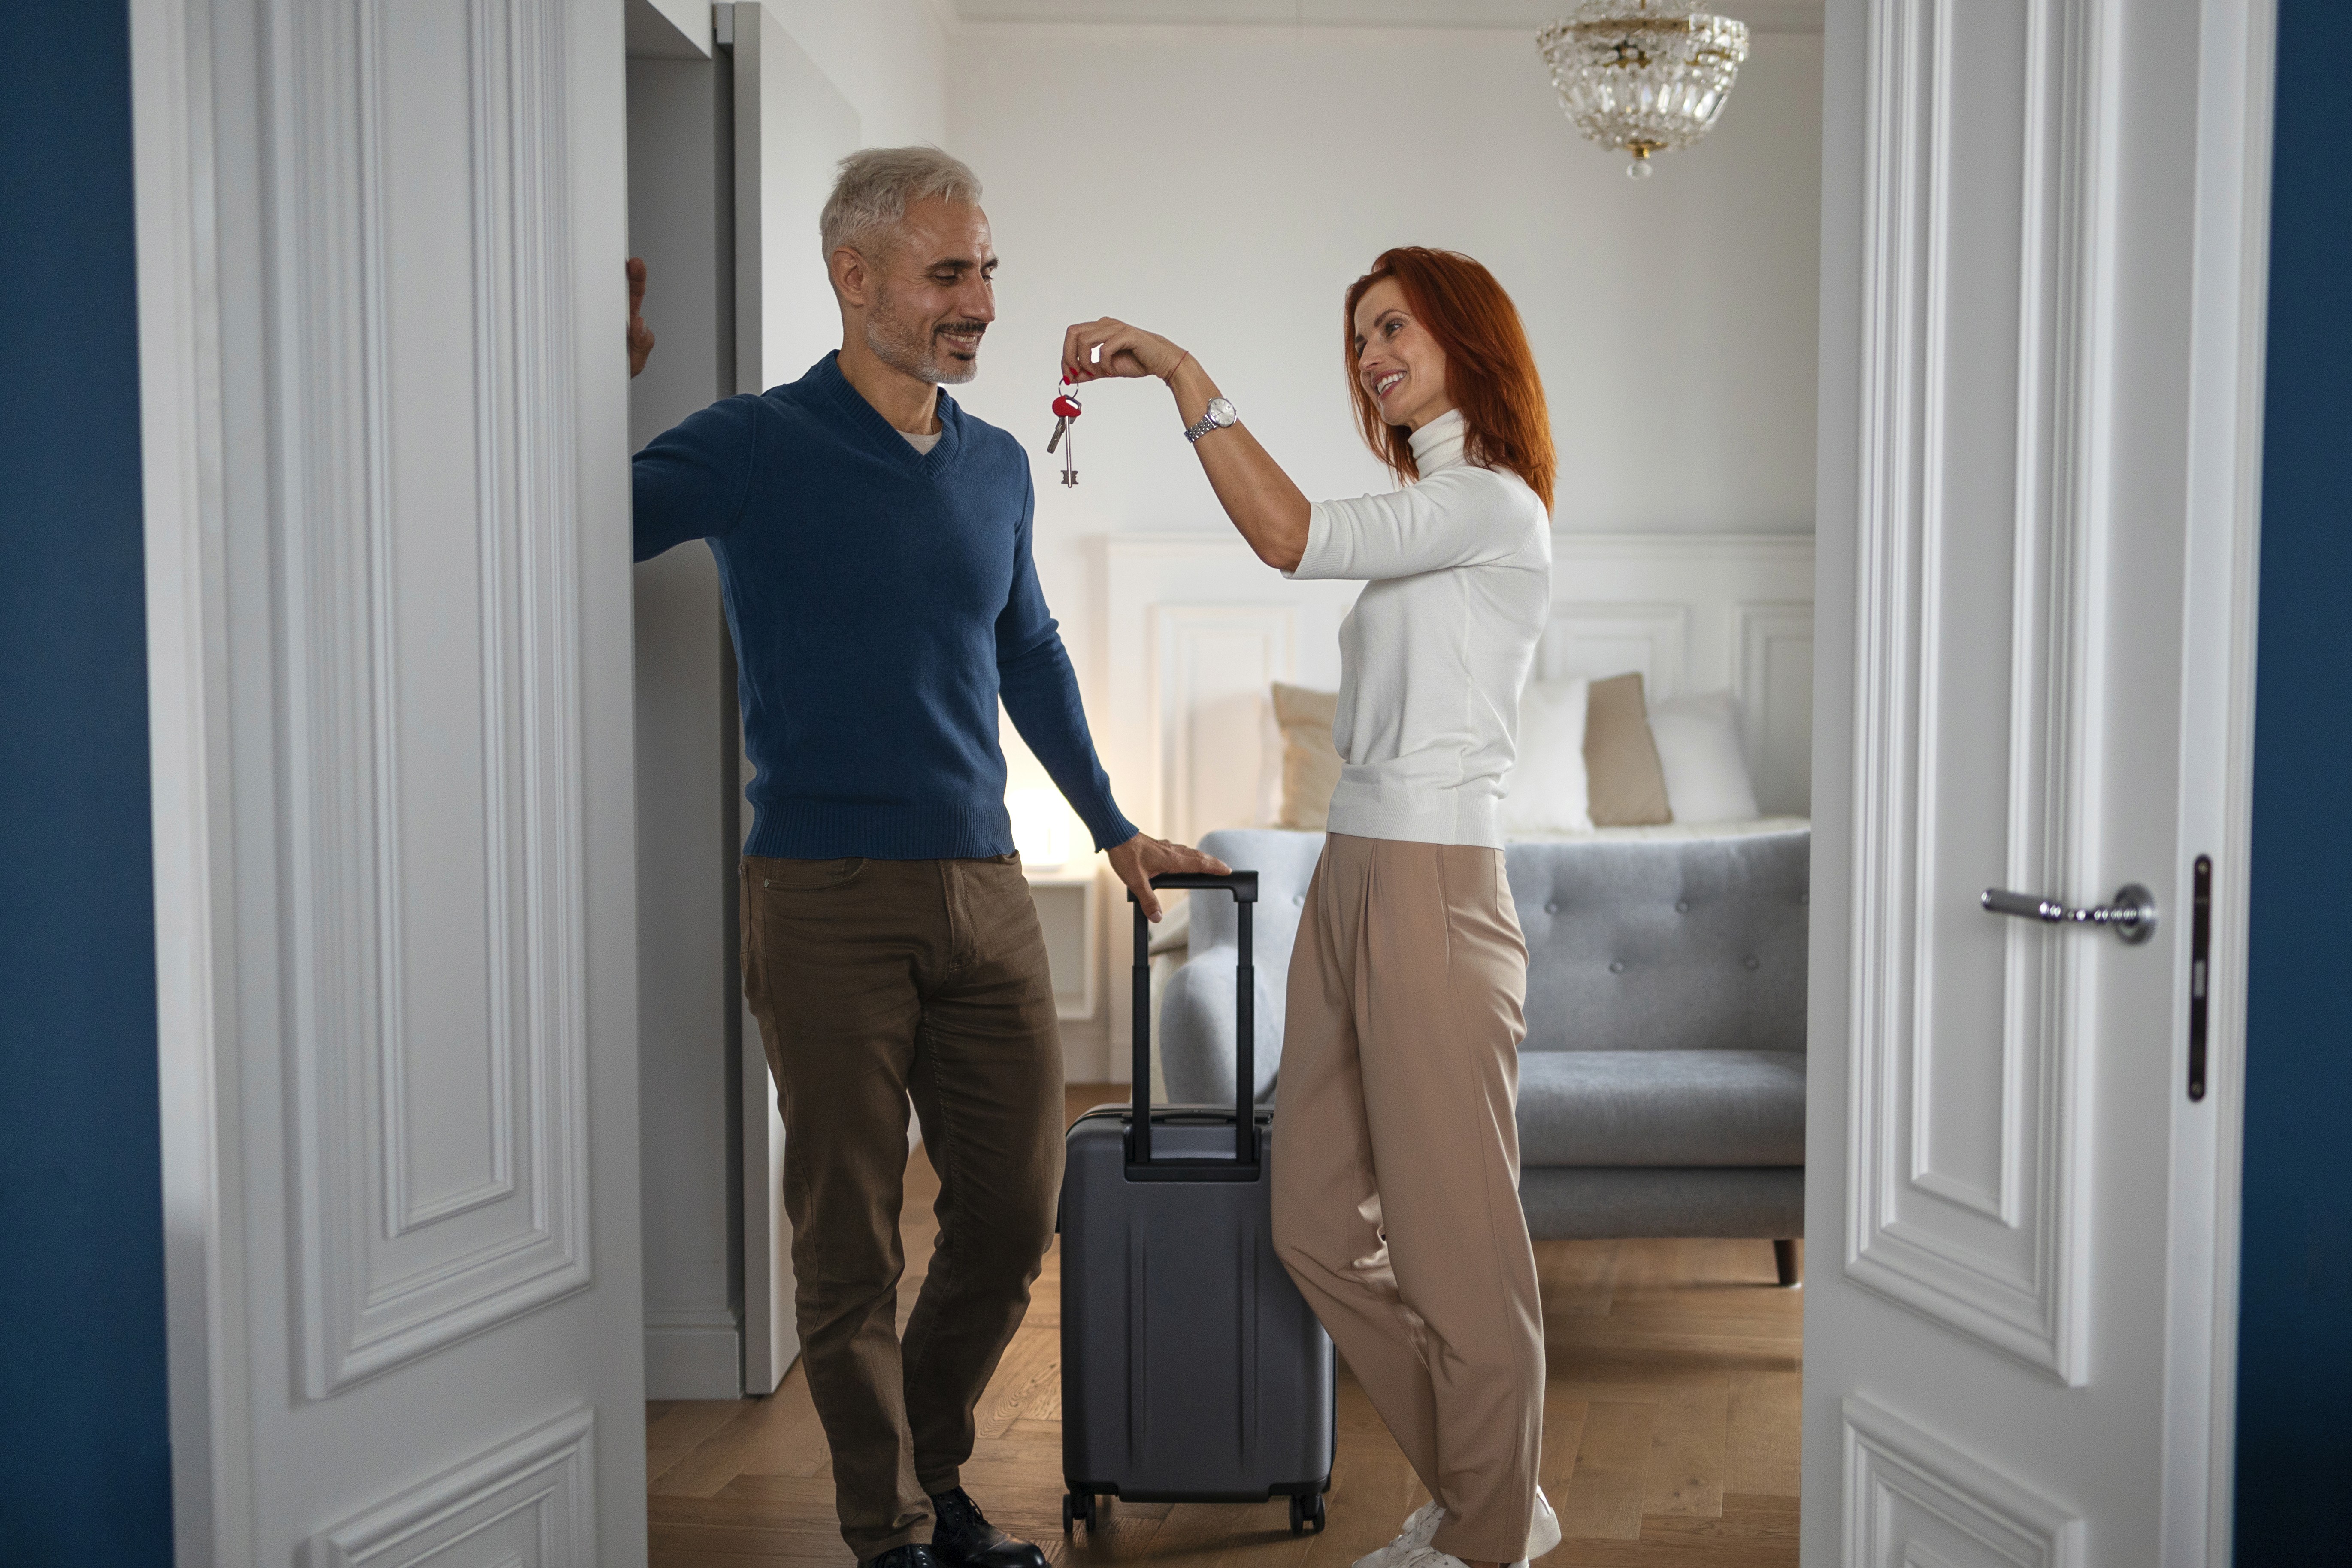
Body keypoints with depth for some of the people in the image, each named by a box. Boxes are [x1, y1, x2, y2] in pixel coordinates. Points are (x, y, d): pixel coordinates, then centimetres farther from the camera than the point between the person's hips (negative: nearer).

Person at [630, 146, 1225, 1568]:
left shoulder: (997, 467, 12)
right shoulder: (755, 450, -4)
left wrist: (1113, 828, 27)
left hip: (985, 889, 6)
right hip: (827, 899, -5)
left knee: (1014, 1212, 11)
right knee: (852, 1239, 5)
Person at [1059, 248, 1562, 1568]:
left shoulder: (1493, 506, -9)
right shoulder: (1422, 513, 20)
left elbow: (1293, 537, -24)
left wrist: (1180, 369, -19)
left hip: (1433, 893, -9)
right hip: (1350, 880, 10)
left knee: (1455, 1240, 1)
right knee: (1319, 1226, 12)